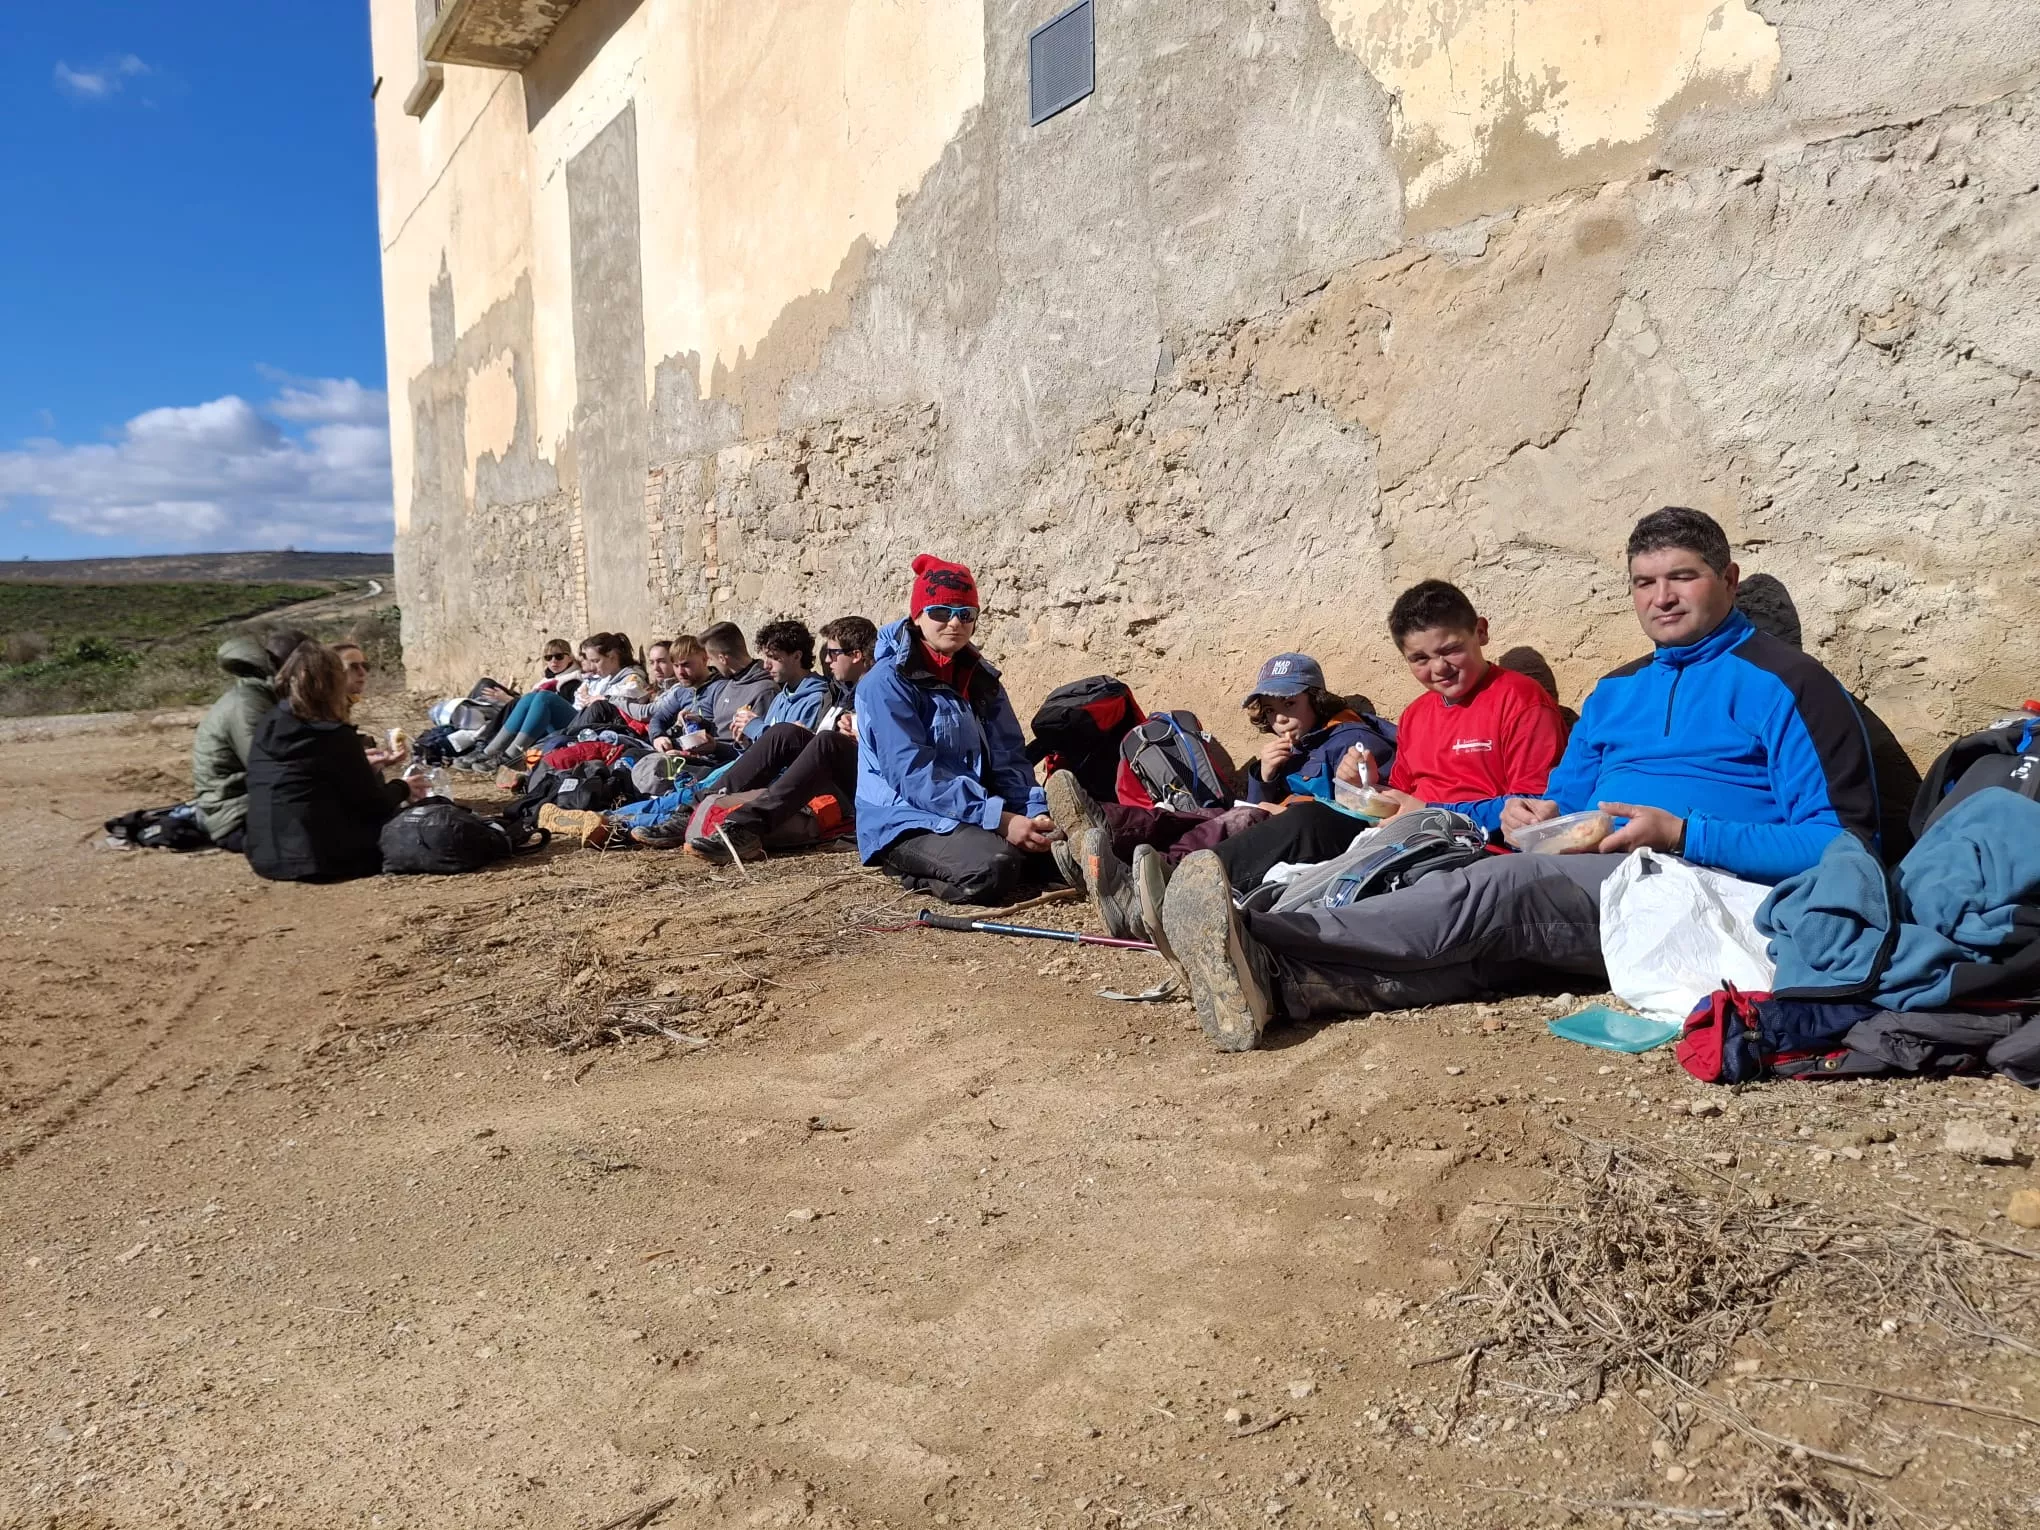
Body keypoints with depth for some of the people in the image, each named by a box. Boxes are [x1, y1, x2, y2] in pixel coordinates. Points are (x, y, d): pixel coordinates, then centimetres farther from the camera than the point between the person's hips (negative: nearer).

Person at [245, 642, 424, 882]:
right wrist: (402, 789, 16)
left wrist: (363, 766, 33)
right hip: (320, 861, -7)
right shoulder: (334, 736, -14)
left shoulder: (266, 729, 6)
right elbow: (375, 805, -5)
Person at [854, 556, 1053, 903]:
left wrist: (1035, 812, -15)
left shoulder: (981, 677, 10)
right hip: (906, 821, -8)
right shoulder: (887, 682, -12)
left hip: (975, 815, 8)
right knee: (992, 868, -33)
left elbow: (1009, 759, 5)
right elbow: (914, 776, -20)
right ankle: (916, 871, -3)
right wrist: (999, 819, -26)